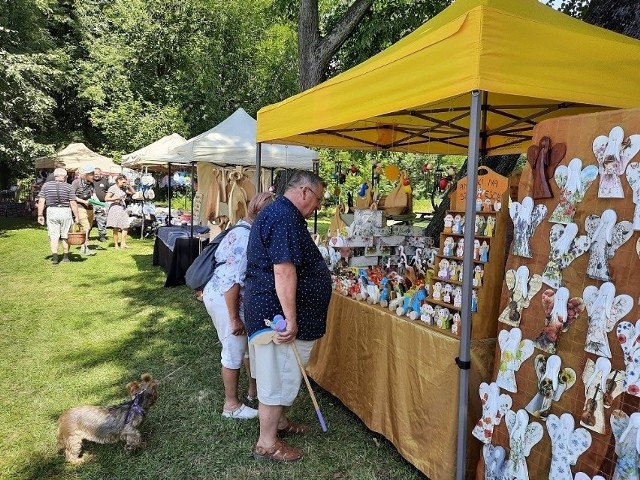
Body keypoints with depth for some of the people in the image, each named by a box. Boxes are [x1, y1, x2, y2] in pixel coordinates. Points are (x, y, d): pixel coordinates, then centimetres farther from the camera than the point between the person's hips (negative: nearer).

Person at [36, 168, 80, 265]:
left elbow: (41, 201, 0)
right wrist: (76, 217, 0)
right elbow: (73, 203, -5)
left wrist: (40, 215, 6)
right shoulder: (68, 187, -3)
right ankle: (66, 256, 21)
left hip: (51, 212, 1)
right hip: (65, 211, -1)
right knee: (65, 236, 12)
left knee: (53, 236, 4)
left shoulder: (46, 185, 3)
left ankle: (54, 257, -5)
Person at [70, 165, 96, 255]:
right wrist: (84, 201, -15)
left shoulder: (91, 183, 12)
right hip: (80, 208, -7)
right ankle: (86, 248, -13)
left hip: (90, 208, 7)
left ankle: (82, 247, 16)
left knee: (88, 228, 7)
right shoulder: (76, 182, -6)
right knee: (85, 228, -15)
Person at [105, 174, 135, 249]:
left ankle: (123, 243, 5)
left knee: (125, 227, 0)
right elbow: (106, 199, -9)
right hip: (115, 209, -7)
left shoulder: (123, 188, 12)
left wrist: (128, 185, 4)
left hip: (123, 209, 7)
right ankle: (116, 245, 3)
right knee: (116, 228, -3)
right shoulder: (113, 188, -6)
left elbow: (133, 192, 14)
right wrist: (116, 199, -13)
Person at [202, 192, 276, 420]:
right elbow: (232, 282, -28)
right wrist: (234, 318, -22)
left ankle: (254, 389, 40)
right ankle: (231, 405, 24)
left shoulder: (245, 232, 4)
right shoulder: (245, 239, -26)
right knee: (234, 352, 5)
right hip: (226, 299, -10)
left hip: (226, 296, 10)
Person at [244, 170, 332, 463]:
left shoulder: (278, 213, 15)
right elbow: (284, 271, -27)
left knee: (280, 373, 23)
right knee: (278, 377, 2)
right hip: (278, 314, -11)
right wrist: (291, 319, -26)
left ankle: (278, 421, 39)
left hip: (271, 311, 11)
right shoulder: (285, 218, -21)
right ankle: (267, 443, 16)